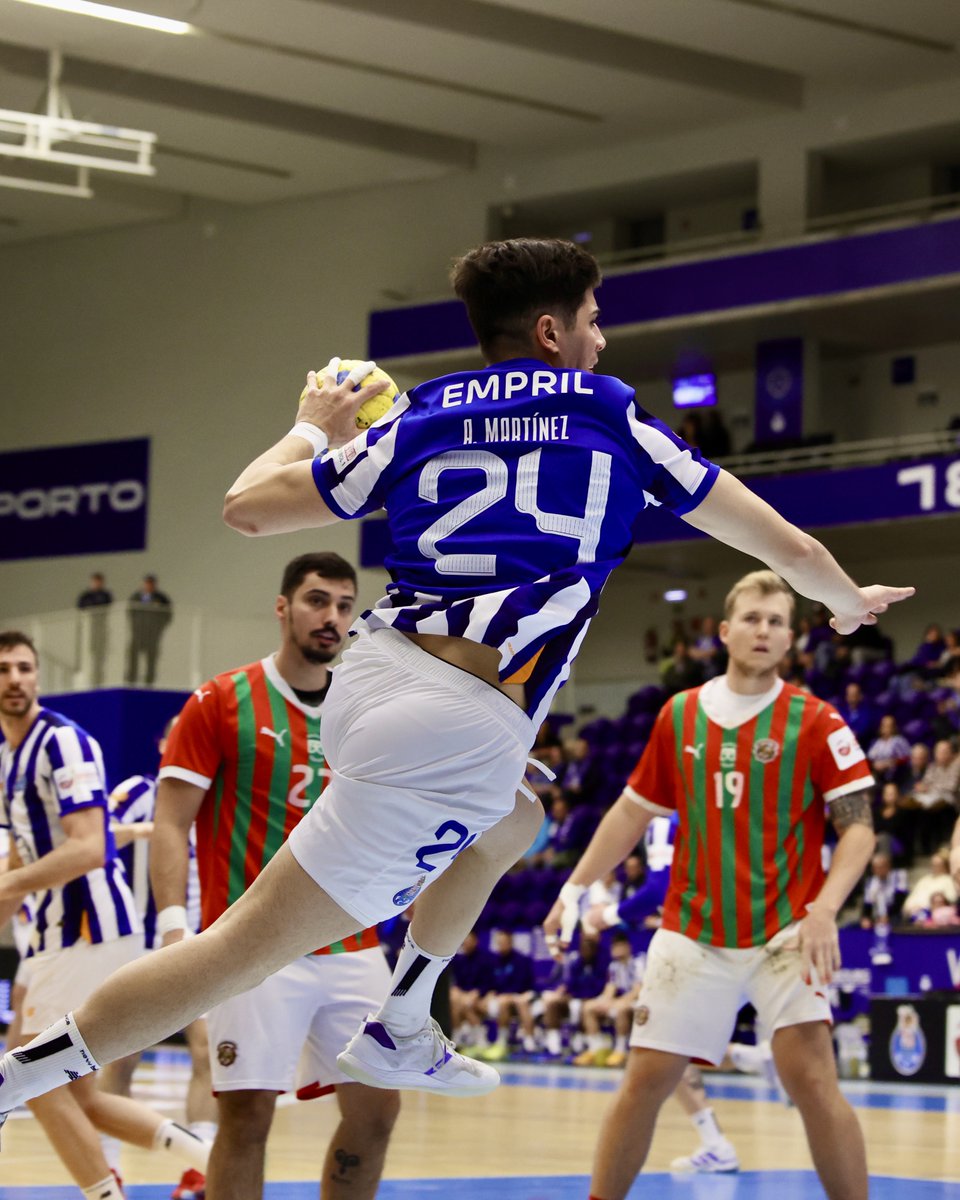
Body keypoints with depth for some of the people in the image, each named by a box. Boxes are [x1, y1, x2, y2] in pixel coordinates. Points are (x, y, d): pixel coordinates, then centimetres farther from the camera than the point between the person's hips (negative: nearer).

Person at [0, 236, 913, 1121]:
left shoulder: (417, 424, 14)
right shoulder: (616, 424, 7)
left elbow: (247, 506, 16)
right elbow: (785, 546, 15)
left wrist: (313, 428, 34)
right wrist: (849, 601, 36)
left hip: (375, 675, 7)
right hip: (458, 734, -6)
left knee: (510, 823, 35)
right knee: (246, 946, -6)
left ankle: (399, 1034, 37)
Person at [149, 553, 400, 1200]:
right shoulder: (222, 702, -3)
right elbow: (172, 823, -6)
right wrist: (174, 923, -19)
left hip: (352, 946, 5)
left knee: (376, 1111, 4)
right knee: (247, 1116, -8)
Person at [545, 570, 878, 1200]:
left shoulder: (814, 721, -5)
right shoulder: (679, 716, 7)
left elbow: (858, 826, -8)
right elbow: (635, 811, 18)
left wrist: (824, 909, -22)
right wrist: (575, 888, 11)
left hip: (783, 930, -3)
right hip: (692, 931, 3)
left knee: (811, 1078, -17)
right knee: (646, 1078, 2)